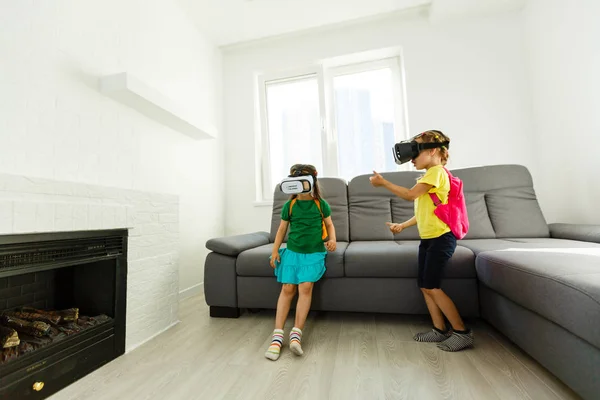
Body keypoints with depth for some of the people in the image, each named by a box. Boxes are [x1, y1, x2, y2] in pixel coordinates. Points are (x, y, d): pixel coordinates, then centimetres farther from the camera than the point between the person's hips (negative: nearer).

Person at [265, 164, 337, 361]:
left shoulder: (321, 204, 2)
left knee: (305, 287, -16)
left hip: (314, 252, -1)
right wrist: (275, 251, 3)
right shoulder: (289, 205, 3)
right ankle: (278, 335, 2)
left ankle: (296, 333, -5)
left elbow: (329, 224, 11)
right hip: (292, 251, 1)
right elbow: (282, 229, 8)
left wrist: (332, 239, -9)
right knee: (287, 288, -6)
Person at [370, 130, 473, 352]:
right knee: (424, 286, 10)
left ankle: (462, 332, 11)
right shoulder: (428, 176, 17)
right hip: (427, 238, 9)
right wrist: (402, 225, 14)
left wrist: (383, 182, -18)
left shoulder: (436, 171, -11)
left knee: (432, 287, -5)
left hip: (441, 238, -9)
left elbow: (410, 195, -23)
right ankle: (440, 330, 23)